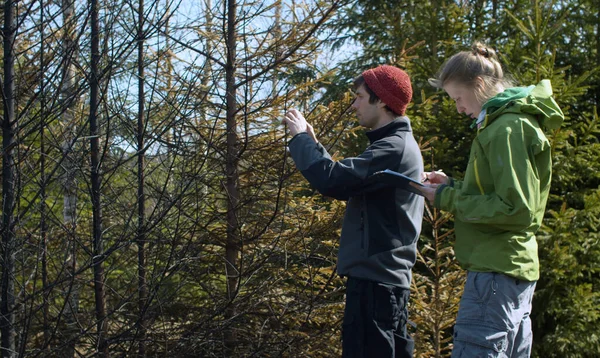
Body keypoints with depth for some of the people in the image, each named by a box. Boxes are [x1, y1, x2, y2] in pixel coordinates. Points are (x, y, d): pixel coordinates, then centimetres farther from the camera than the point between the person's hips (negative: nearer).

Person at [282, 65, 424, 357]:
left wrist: (299, 137, -10)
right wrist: (312, 143, 13)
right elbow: (346, 186, 21)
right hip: (385, 274, 11)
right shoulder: (398, 145, 18)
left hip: (375, 275, -11)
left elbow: (331, 179, -25)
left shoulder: (394, 148, -16)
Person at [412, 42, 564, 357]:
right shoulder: (514, 122, 17)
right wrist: (453, 186, 11)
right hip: (517, 271, 11)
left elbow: (516, 210, -20)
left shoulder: (508, 129, -14)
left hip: (496, 271, -11)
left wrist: (447, 199, -13)